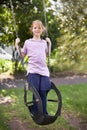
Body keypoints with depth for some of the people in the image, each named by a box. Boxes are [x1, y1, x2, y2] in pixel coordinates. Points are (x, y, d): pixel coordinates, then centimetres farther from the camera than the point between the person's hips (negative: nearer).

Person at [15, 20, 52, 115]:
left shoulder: (44, 42, 15)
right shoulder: (28, 42, 7)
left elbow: (47, 54, 25)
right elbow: (22, 55, 11)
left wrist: (49, 43, 21)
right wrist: (17, 45, 5)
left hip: (44, 70, 2)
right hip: (33, 71, -2)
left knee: (43, 93, 1)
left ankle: (44, 113, 13)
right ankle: (36, 113, 12)